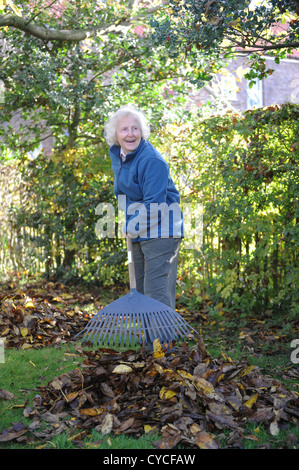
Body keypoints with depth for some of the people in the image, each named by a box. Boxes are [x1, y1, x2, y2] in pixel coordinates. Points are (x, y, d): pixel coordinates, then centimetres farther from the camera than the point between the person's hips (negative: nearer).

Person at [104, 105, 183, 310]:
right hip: (138, 233, 9)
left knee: (157, 291, -12)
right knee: (139, 290, 16)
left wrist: (131, 228, -17)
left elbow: (154, 204, -23)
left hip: (159, 231, -9)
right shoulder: (116, 154, 7)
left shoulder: (152, 160, -21)